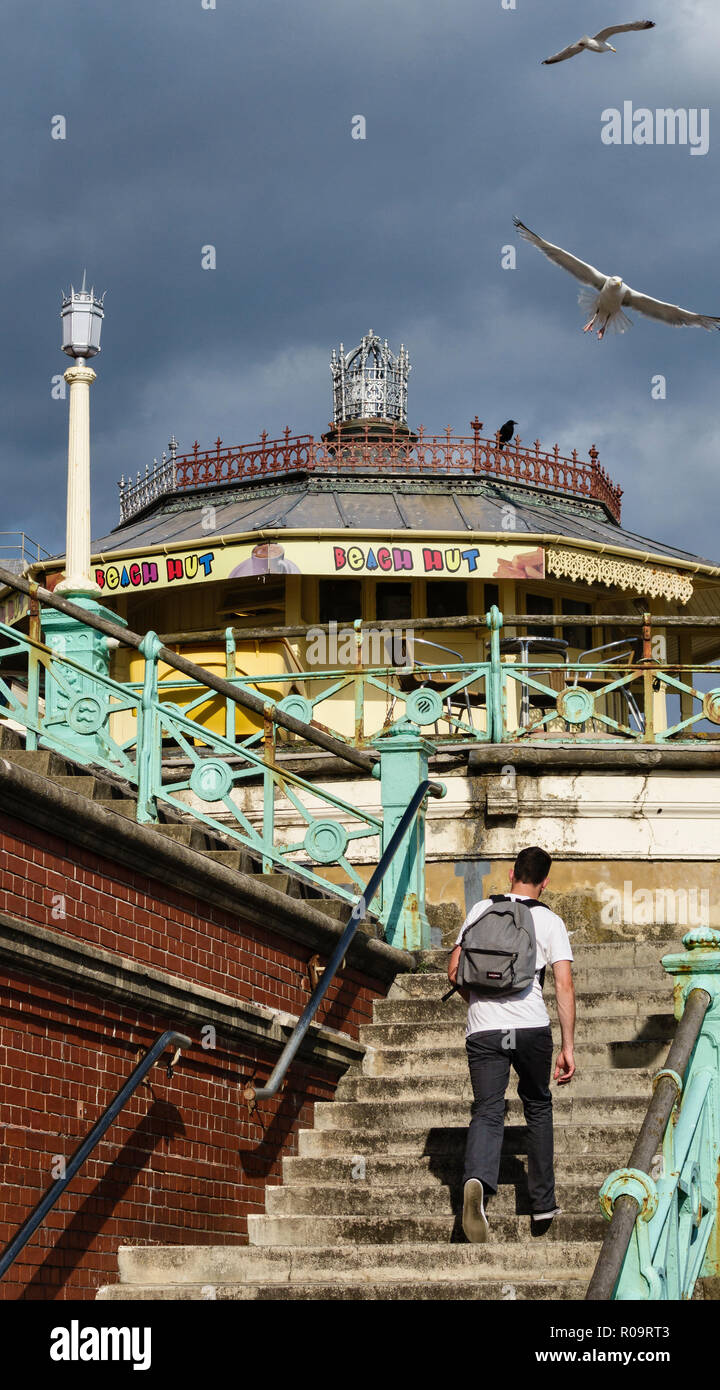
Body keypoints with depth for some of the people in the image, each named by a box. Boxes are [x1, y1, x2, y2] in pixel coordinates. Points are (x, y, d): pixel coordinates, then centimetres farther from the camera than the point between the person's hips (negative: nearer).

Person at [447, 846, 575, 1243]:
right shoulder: (550, 921, 5)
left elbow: (454, 972, 11)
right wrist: (568, 1047, 0)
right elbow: (564, 986, -3)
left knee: (487, 1112, -4)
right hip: (532, 1027, 0)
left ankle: (477, 1181, -34)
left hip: (483, 1028, 0)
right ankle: (543, 1204, 22)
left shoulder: (481, 909, 10)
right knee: (538, 1106, 19)